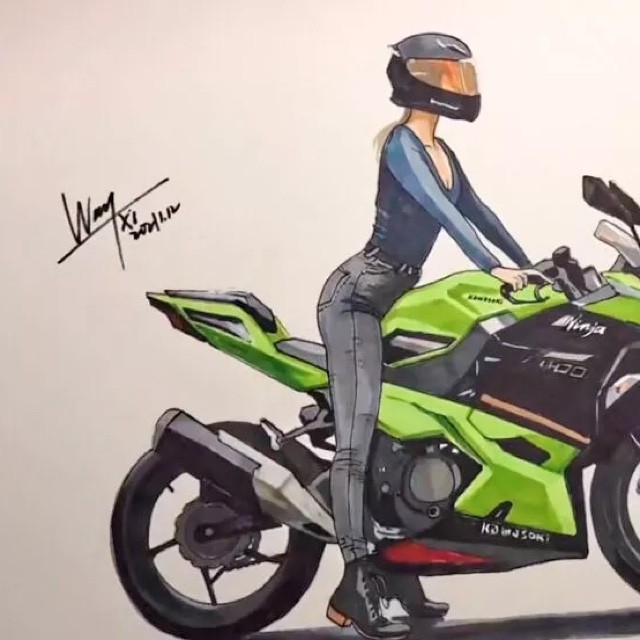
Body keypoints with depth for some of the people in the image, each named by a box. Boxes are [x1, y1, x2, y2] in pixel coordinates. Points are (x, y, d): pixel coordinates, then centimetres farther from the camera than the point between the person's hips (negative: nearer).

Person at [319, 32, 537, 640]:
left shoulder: (442, 152, 18)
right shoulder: (401, 143, -9)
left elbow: (478, 211, 22)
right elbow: (440, 211, -21)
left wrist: (530, 264, 20)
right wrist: (492, 268, -27)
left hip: (396, 296, 9)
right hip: (358, 294, -9)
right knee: (358, 431, -15)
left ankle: (395, 570, 13)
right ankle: (356, 581, -15)